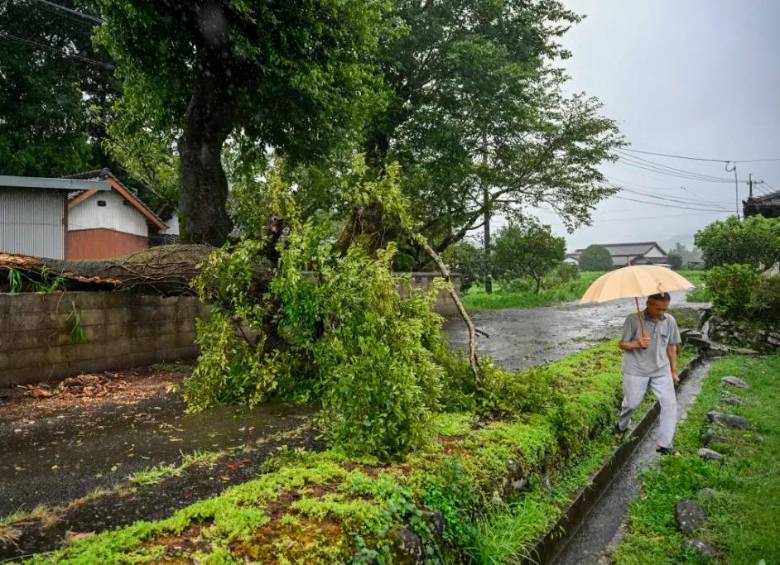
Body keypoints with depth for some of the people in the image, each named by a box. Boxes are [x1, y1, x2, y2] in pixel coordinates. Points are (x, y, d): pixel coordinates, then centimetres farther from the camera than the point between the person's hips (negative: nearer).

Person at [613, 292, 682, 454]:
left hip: (661, 370, 3)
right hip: (636, 370, -3)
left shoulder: (670, 321, -4)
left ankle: (664, 444, 8)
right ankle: (621, 426, 41)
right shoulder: (633, 319, -15)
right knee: (631, 404, 10)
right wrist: (637, 344, -27)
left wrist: (674, 371, 12)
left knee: (670, 404, -4)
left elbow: (671, 347, 8)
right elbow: (622, 344, -7)